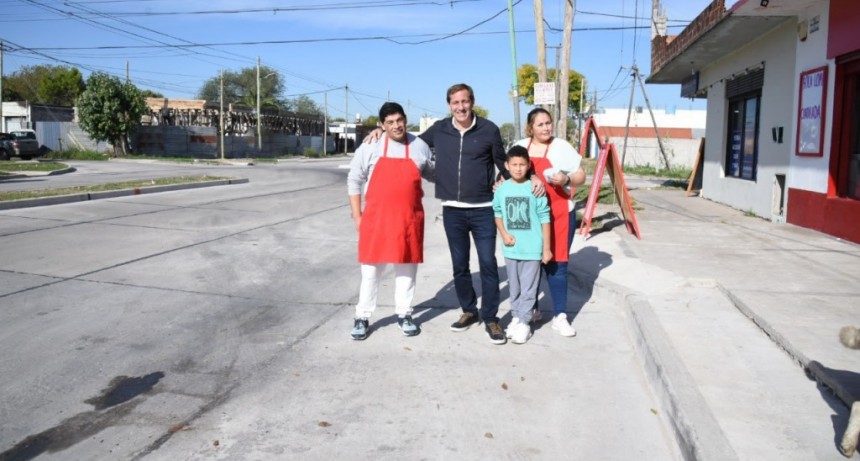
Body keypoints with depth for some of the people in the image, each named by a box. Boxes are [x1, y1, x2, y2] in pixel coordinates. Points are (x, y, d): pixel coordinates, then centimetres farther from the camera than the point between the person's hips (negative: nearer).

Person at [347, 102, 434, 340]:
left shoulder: (420, 147, 4)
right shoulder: (370, 147, -2)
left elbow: (434, 174, 18)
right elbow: (354, 180, 3)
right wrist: (357, 215, 0)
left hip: (409, 218, 2)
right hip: (376, 217, -2)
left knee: (407, 267, 11)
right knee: (371, 269, 4)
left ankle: (404, 314, 24)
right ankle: (362, 317, 16)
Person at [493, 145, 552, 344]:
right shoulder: (502, 189, 0)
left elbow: (544, 219, -6)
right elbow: (497, 214, 12)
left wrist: (546, 248, -6)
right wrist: (504, 234, -5)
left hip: (532, 248, -3)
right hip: (511, 248, 3)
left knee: (528, 288, 4)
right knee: (514, 287, 16)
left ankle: (524, 322, 13)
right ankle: (516, 317, 30)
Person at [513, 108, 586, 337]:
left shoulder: (562, 147, -2)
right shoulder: (519, 147, 7)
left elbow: (581, 176, 0)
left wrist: (566, 180, -20)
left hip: (558, 215, -3)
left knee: (556, 264, 0)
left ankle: (560, 316, 8)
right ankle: (531, 308, 27)